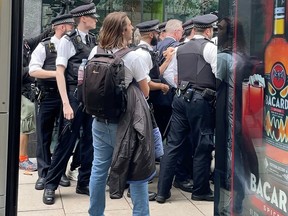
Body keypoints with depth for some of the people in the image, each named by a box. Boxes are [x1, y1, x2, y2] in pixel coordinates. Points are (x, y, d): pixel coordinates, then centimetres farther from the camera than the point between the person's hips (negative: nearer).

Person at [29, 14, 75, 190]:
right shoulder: (44, 47, -3)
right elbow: (33, 70, -11)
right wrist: (57, 73, -19)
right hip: (47, 96, -3)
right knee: (44, 136, 4)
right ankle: (44, 174, 14)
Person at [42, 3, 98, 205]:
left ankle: (84, 183, 23)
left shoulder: (94, 41, 10)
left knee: (90, 141, 10)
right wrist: (66, 103, -16)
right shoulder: (68, 40, -6)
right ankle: (50, 185, 12)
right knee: (67, 142, -2)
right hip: (75, 97, -6)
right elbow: (60, 72, -9)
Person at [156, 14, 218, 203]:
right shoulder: (209, 47, -6)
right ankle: (201, 191, 16)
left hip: (181, 98, 7)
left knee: (173, 144, 7)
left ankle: (163, 191, 9)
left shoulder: (181, 49, 15)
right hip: (201, 100, -7)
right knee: (202, 147, 5)